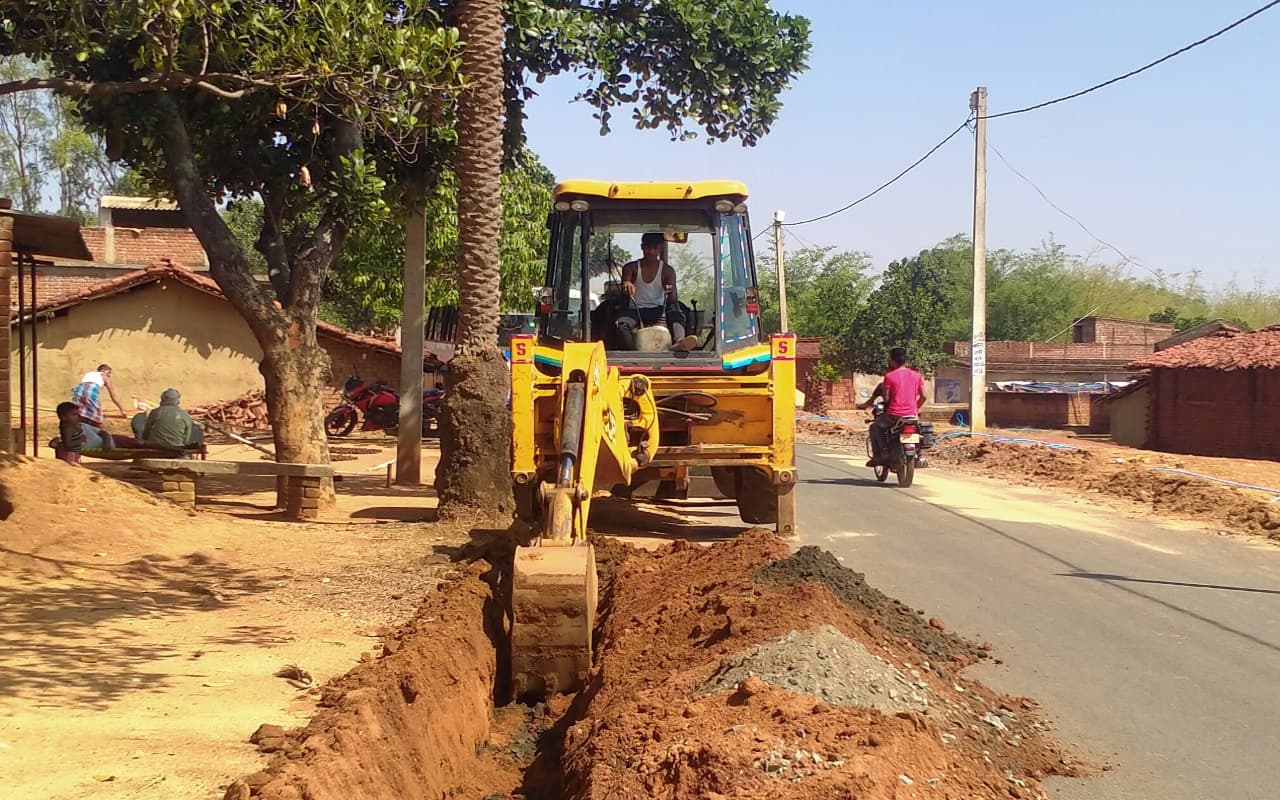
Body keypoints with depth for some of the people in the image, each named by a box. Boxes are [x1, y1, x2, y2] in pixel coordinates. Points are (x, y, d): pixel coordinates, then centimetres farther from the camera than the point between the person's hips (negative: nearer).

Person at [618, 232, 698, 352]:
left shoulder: (667, 271, 3)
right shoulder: (631, 268, 4)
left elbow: (673, 300, -9)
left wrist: (672, 293, -36)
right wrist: (627, 285, -43)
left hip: (658, 311, 0)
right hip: (637, 311, 0)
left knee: (676, 311, -34)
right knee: (621, 324, -33)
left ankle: (678, 342, -60)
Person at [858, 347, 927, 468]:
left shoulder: (889, 376, -7)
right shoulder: (917, 375, 5)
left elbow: (886, 398, -5)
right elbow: (923, 397, 4)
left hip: (894, 414, -4)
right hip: (912, 415, 4)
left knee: (875, 428, 17)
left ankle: (879, 455, 3)